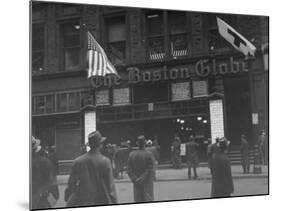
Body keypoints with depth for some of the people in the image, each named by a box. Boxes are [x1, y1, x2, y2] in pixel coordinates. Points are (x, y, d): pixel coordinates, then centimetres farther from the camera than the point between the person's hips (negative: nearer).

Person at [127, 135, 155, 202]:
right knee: (148, 199, 3)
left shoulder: (131, 154, 1)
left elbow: (129, 170, 0)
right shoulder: (149, 154, -11)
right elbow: (150, 170, -13)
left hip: (137, 184, 4)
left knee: (138, 200, 10)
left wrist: (135, 179, -2)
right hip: (147, 183, -4)